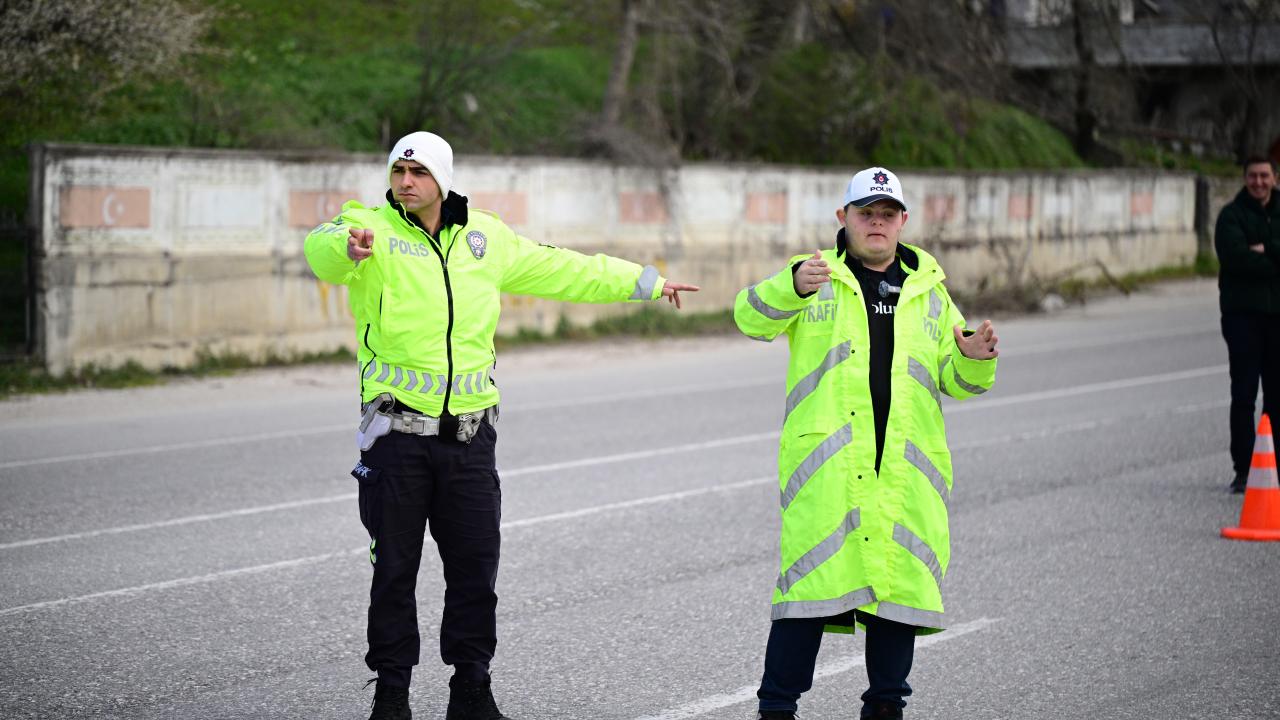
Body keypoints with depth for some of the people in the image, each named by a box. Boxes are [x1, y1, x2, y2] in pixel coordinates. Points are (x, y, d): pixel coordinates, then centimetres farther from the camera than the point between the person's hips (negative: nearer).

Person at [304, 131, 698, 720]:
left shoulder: (483, 236, 10)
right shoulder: (371, 227, -4)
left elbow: (559, 269, 21)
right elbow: (323, 250, -27)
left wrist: (644, 282, 27)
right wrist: (349, 248, -52)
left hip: (469, 433, 3)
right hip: (397, 429, -3)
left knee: (475, 567, 7)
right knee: (395, 567, 2)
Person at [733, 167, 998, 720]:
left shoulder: (928, 291, 17)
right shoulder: (816, 277, 7)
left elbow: (955, 383, 17)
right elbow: (752, 317, -11)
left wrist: (974, 361, -7)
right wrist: (794, 286, -32)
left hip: (906, 466, 4)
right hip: (825, 461, -3)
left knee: (900, 582, 4)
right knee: (813, 579, -8)